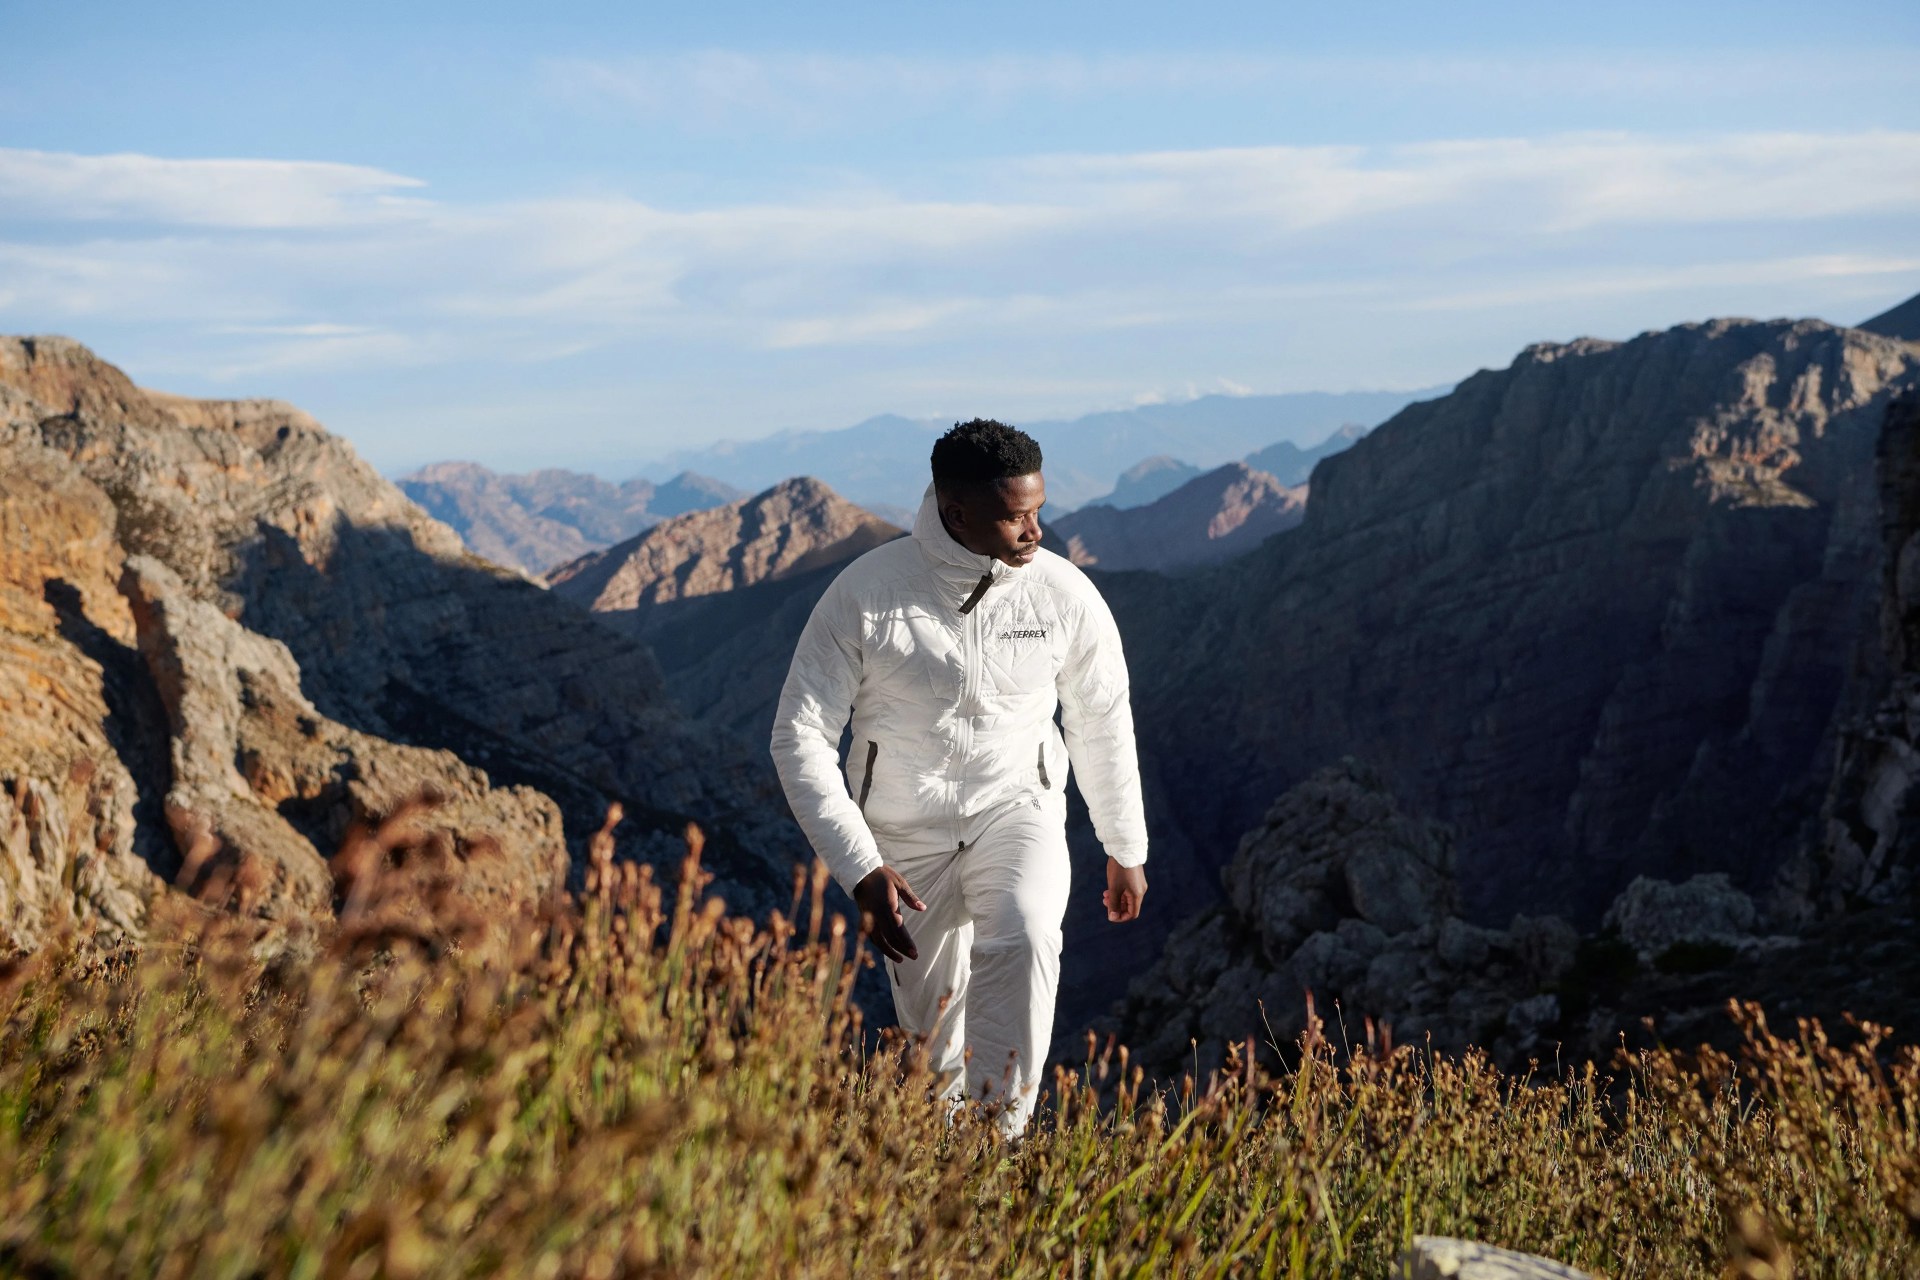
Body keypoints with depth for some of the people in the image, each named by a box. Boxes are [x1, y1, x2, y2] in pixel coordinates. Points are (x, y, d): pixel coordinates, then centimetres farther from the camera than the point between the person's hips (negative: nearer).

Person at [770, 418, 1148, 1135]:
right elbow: (799, 736, -14)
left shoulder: (1065, 594, -13)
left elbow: (1103, 724, 4)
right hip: (904, 830, 0)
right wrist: (859, 869, -22)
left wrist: (1126, 850, 14)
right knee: (931, 1021, 9)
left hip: (1016, 804, 0)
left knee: (1023, 942, -30)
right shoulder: (864, 593, -19)